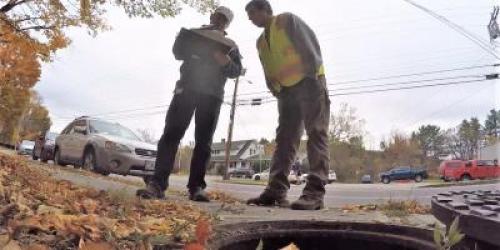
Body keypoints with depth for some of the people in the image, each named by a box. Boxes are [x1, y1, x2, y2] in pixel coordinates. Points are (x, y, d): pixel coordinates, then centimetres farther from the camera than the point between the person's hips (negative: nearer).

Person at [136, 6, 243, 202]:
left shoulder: (230, 45, 20)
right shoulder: (194, 33, 20)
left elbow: (236, 70, 7)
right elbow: (178, 52, 6)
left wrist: (225, 62, -14)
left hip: (212, 95, 1)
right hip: (187, 89, -1)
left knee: (204, 141, -3)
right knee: (172, 133, -13)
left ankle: (196, 187, -3)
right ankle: (157, 184, -17)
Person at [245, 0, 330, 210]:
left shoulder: (288, 20, 1)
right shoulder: (261, 41, 20)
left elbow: (310, 42, -9)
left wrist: (313, 74, -15)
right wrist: (275, 91, 5)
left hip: (309, 82, -7)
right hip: (286, 90, 8)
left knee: (316, 135, -12)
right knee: (284, 139, 1)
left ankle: (315, 192, -17)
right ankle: (275, 191, 0)